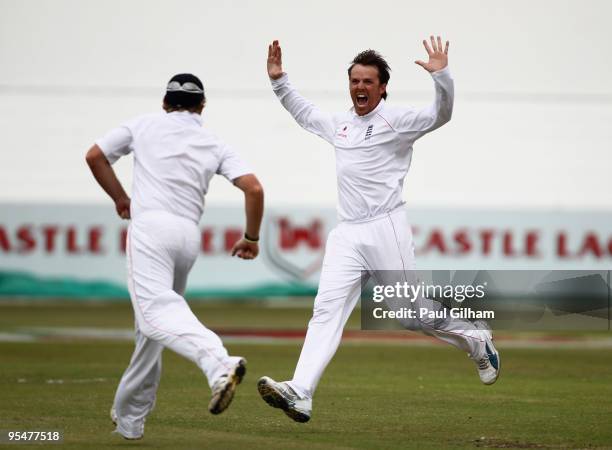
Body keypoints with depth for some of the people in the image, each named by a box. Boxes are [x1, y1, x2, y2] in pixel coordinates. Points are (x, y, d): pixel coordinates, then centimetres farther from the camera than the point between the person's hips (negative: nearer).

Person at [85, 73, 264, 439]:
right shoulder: (216, 144, 17)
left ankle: (219, 363, -49)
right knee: (154, 318, 17)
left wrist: (121, 199, 31)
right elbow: (254, 188, 4)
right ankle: (129, 418, 21)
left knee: (157, 311, -23)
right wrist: (252, 238, 17)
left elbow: (95, 155, 18)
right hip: (189, 234, 5)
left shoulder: (146, 124, 16)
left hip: (150, 226, -4)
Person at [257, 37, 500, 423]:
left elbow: (440, 115, -16)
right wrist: (279, 80, 30)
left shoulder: (397, 120, -1)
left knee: (413, 314, -1)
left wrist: (441, 75, -31)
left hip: (386, 230, -5)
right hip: (346, 235, 5)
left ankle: (475, 340, 26)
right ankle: (300, 394, -24)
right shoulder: (339, 124, 18)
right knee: (327, 309, -10)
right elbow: (304, 113, 37)